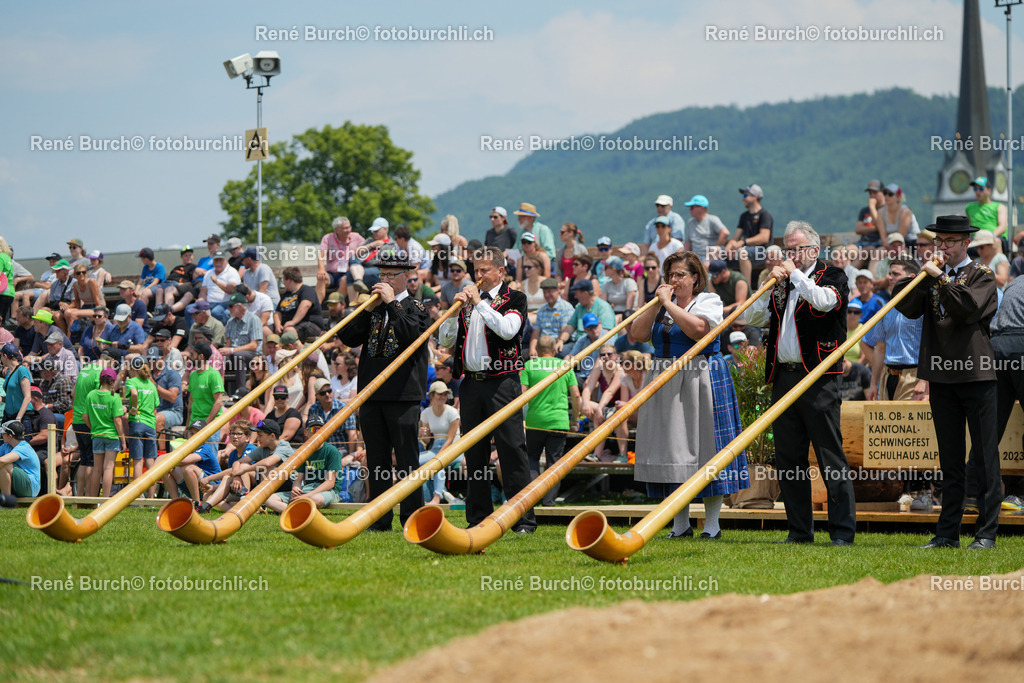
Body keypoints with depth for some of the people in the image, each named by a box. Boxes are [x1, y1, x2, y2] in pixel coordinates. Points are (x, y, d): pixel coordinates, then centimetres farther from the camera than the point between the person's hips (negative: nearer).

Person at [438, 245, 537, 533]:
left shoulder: (515, 299, 3)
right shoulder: (467, 300, 17)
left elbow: (507, 329, -17)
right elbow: (446, 342, 13)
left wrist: (479, 303, -12)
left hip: (502, 381, -5)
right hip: (471, 382, 5)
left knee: (512, 449, -9)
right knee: (475, 452, 7)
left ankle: (524, 519, -8)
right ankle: (479, 517, 13)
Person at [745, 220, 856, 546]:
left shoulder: (833, 277, 3)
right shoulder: (781, 283, 19)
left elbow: (824, 301, -19)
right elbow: (753, 318, 11)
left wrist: (795, 274, -8)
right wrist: (772, 284, 0)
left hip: (818, 378, -6)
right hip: (783, 378, 6)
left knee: (830, 457, -7)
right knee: (788, 458, 7)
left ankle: (843, 530, -5)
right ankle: (800, 529, 14)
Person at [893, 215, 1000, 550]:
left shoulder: (982, 276, 1)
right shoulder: (931, 276, 14)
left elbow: (967, 308, -18)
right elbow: (907, 306, -1)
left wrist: (940, 277, -13)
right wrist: (925, 274, -8)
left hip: (976, 374, -4)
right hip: (941, 376, 5)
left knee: (984, 456, -3)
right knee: (950, 459, 8)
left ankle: (986, 532, -1)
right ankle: (948, 532, 10)